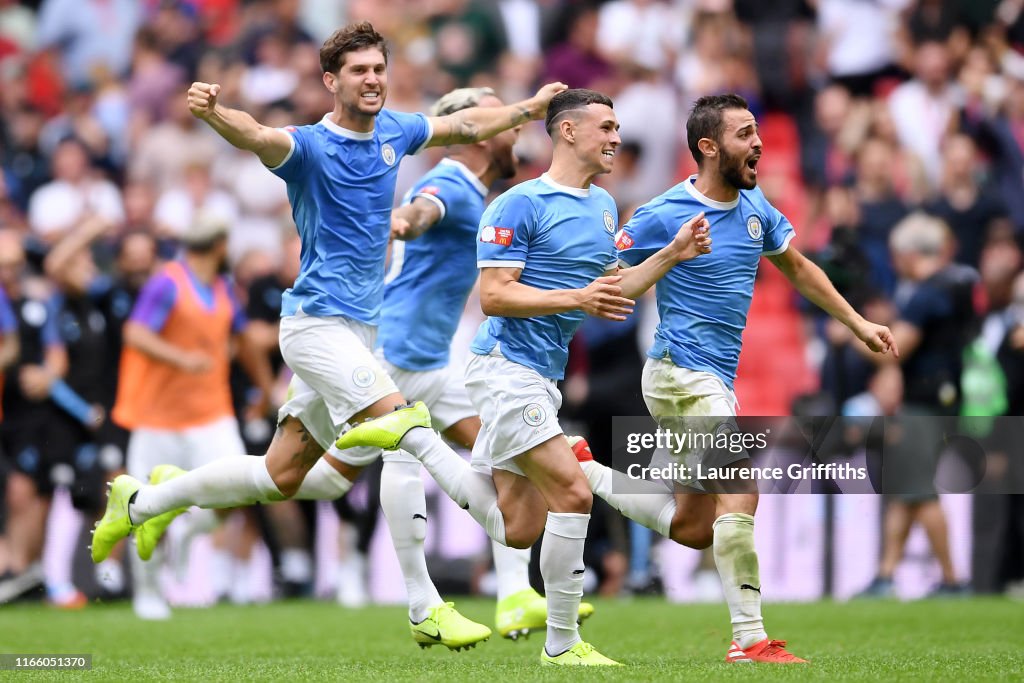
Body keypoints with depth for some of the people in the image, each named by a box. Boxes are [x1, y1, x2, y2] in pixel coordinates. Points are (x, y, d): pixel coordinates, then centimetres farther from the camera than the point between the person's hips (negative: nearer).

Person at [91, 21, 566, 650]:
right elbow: (258, 137, -35)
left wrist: (529, 108, 32)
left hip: (358, 330, 8)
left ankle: (140, 503, 28)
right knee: (407, 439, -20)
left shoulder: (393, 131, 9)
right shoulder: (311, 146, -13)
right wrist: (212, 111, -55)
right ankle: (428, 610, -19)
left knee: (281, 477, 12)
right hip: (318, 321, -8)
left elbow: (465, 124, 28)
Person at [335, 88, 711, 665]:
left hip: (542, 379, 9)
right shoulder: (521, 205, -11)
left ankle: (413, 435, 19)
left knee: (517, 528, 7)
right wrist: (577, 298, -24)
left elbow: (611, 294, 22)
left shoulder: (604, 206, 16)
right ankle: (563, 643, -8)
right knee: (573, 493, -17)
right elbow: (494, 296, -15)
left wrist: (673, 255, 9)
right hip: (506, 368, -9)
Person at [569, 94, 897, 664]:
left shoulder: (755, 206, 9)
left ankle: (582, 471, 25)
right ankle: (750, 640, -17)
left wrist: (858, 324, 22)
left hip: (717, 380, 9)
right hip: (682, 374, -9)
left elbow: (797, 268, 23)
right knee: (740, 490, -19)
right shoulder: (664, 216, -12)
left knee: (692, 527, 12)